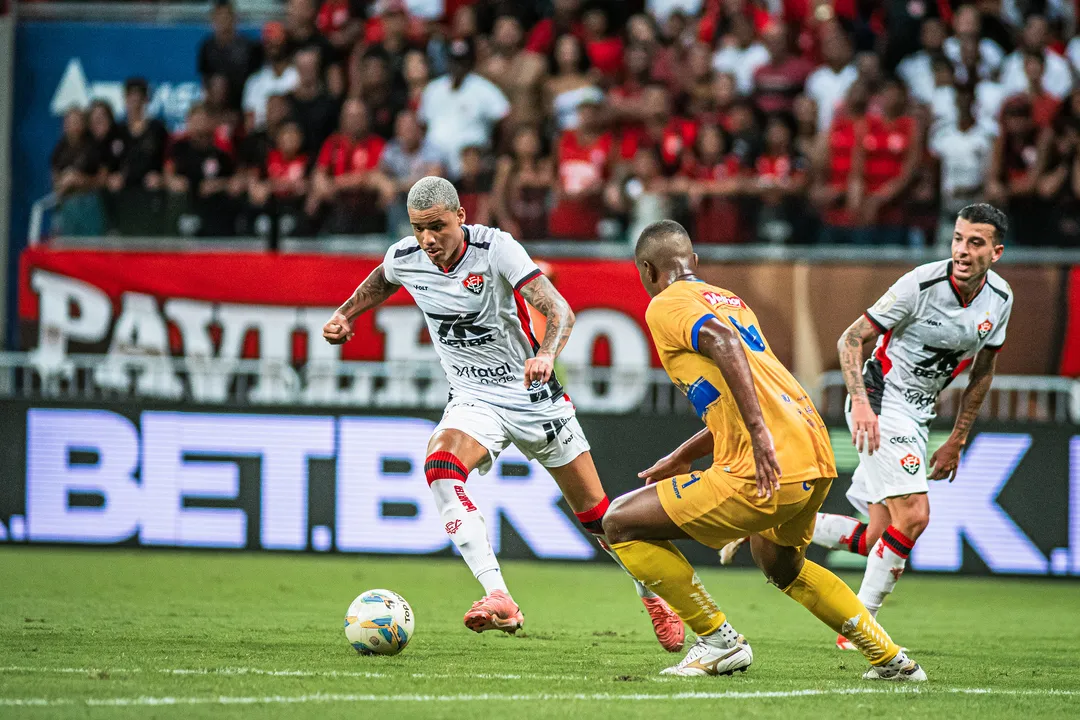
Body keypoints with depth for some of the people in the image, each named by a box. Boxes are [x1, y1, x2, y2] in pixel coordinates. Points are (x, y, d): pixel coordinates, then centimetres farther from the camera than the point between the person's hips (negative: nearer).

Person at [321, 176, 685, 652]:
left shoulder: (495, 248, -22)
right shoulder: (404, 258, -9)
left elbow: (559, 310, -31)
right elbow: (381, 280, 19)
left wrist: (547, 354, -50)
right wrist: (344, 315, 4)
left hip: (535, 397, -3)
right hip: (474, 400, 3)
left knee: (596, 514, 6)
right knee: (440, 468, -30)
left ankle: (653, 597, 33)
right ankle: (499, 600, -37)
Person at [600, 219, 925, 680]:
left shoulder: (665, 306, 0)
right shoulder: (727, 299, 26)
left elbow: (722, 341, -22)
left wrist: (758, 433, -29)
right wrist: (682, 458, 35)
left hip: (764, 473, -9)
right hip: (816, 459, 9)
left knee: (621, 524, 1)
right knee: (781, 564, 36)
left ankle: (718, 641, 3)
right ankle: (890, 659, 34)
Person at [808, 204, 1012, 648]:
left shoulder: (999, 299, 0)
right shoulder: (921, 284, -19)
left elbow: (982, 371, 14)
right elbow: (851, 339, -14)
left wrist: (956, 442, 15)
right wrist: (861, 403, -27)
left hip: (918, 415, 7)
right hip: (880, 400, -7)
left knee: (876, 541, 3)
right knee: (913, 515, -20)